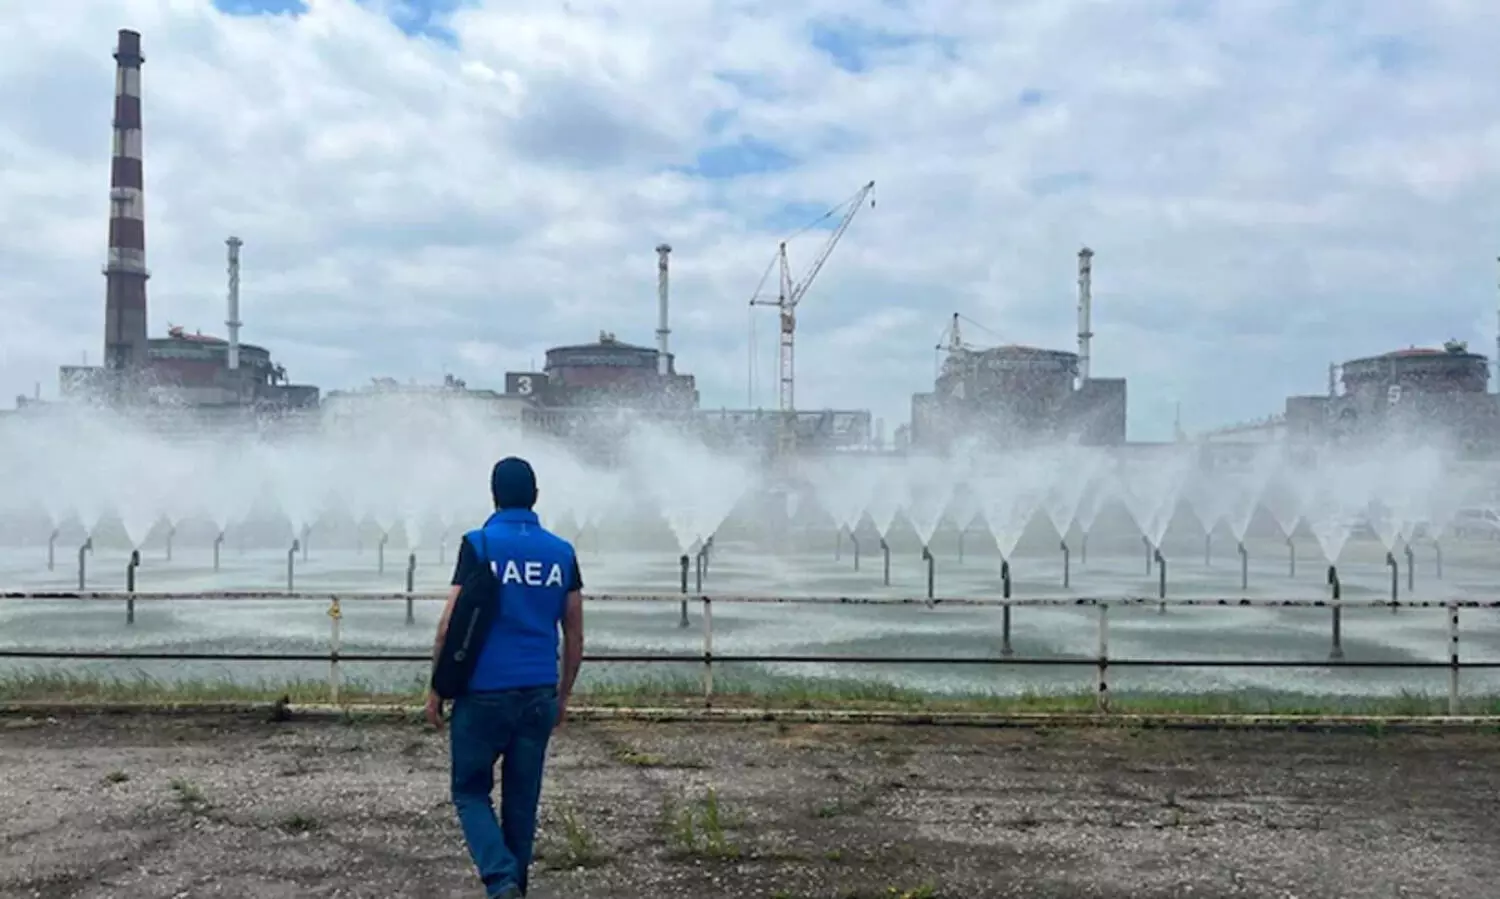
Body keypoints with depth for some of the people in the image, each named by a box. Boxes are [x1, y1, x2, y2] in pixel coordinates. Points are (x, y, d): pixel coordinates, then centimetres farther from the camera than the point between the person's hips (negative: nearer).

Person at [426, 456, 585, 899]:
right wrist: (563, 695, 18)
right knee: (522, 800, 13)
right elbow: (574, 636, 7)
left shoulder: (478, 545, -7)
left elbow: (451, 626, -9)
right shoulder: (562, 552, 5)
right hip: (539, 695, 3)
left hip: (484, 693, -3)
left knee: (471, 792, 10)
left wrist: (437, 687, 2)